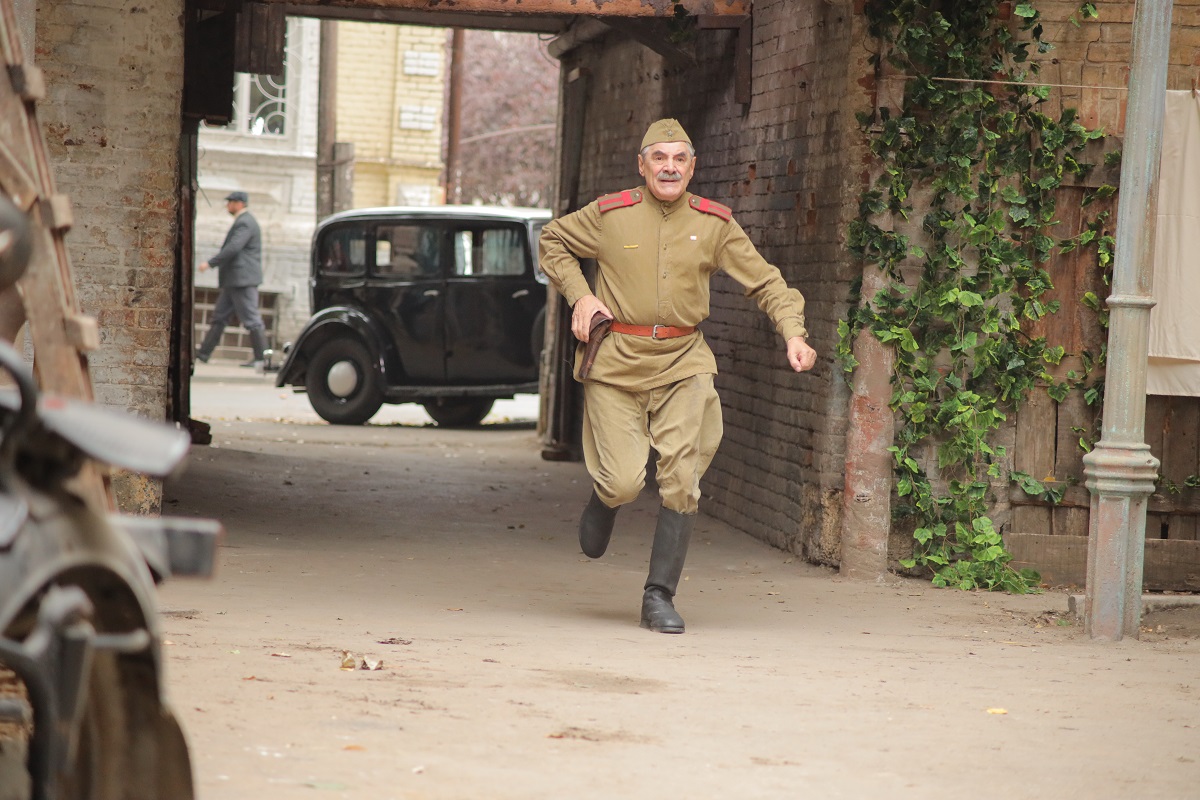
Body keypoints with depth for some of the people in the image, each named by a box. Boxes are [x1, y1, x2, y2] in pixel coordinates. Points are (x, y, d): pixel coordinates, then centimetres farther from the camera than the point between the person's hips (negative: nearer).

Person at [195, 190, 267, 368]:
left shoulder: (245, 223, -15)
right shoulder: (242, 222, 19)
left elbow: (233, 248, -25)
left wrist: (210, 263, -22)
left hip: (242, 280, -11)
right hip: (234, 280, 11)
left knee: (251, 319, -7)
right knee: (220, 316, 11)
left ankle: (262, 357, -5)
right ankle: (204, 352, 14)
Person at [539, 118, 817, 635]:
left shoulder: (714, 224, 2)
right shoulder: (611, 214, -1)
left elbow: (766, 282, 5)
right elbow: (552, 240, 15)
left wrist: (794, 334, -10)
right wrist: (579, 295, 1)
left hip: (683, 363, 2)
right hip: (616, 361, -1)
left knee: (681, 482, -8)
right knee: (624, 481, -9)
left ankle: (659, 596, 4)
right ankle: (602, 499, 31)